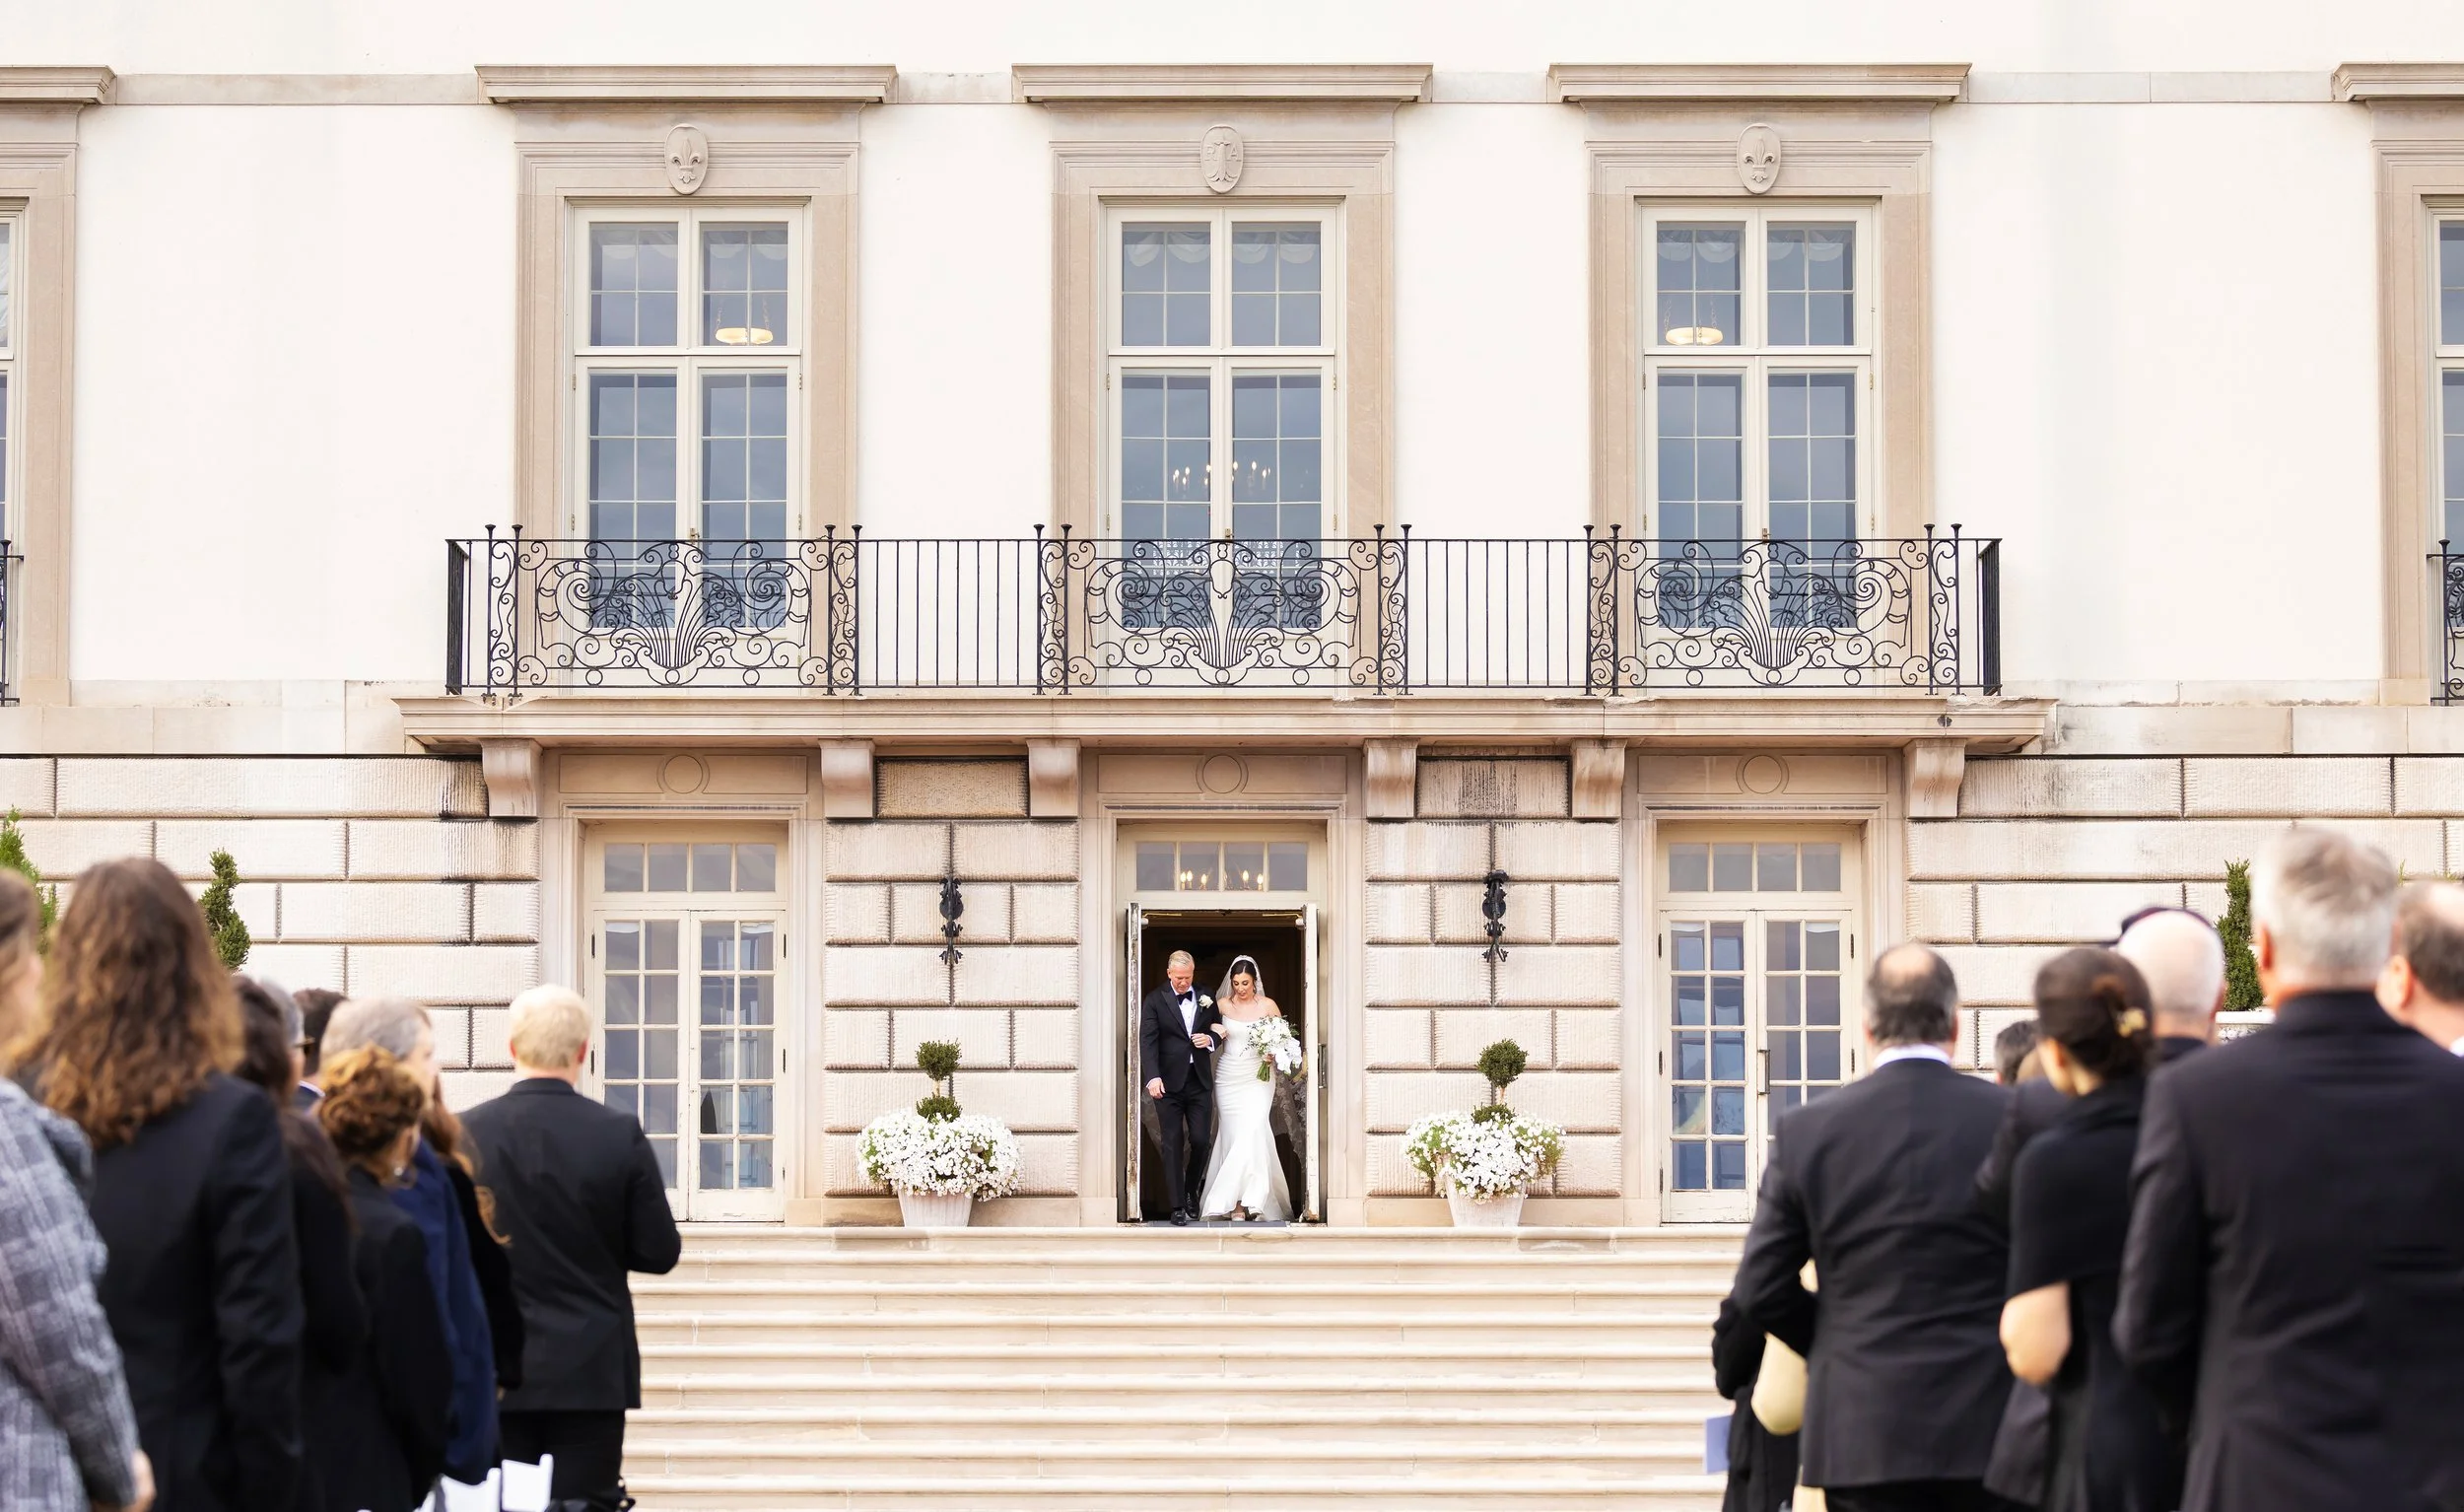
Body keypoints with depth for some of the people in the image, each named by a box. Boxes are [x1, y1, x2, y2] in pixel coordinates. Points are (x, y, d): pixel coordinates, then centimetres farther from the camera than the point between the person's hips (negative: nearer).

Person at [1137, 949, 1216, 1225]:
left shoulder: (1205, 997, 8)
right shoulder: (1154, 1001, -2)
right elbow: (1147, 1041, -9)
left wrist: (1210, 1039, -7)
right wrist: (1152, 1076, -22)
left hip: (1199, 1081, 3)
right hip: (1169, 1083, -3)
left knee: (1201, 1141, 1)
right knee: (1173, 1143, 0)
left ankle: (1191, 1192, 26)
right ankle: (1177, 1206, 5)